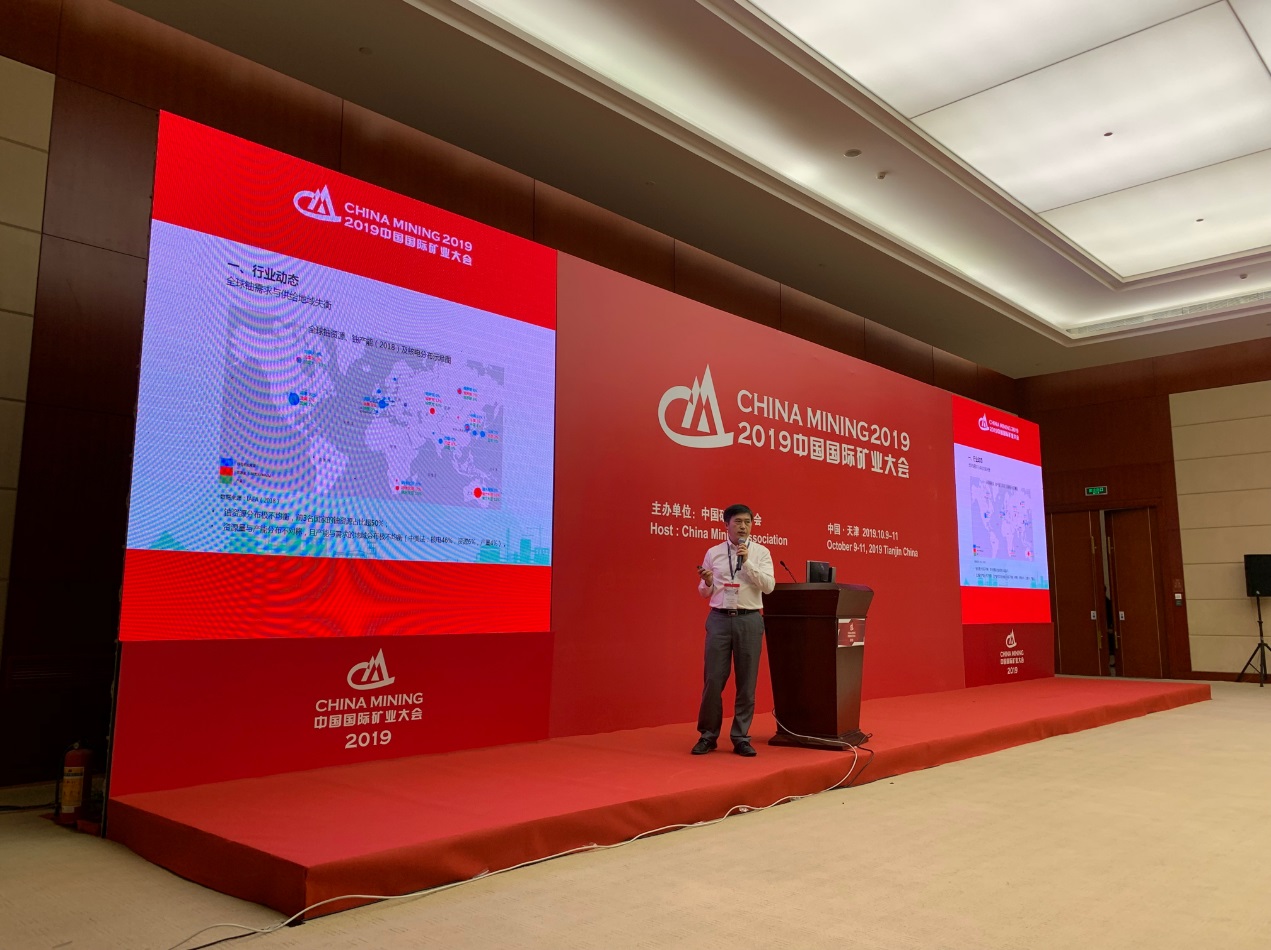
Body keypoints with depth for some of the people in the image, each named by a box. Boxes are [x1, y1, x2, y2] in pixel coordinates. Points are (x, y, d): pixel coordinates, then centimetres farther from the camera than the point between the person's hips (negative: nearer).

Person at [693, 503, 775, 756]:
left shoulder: (761, 552, 3)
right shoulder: (713, 553, 7)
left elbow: (769, 586, -8)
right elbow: (704, 592, 11)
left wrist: (748, 562, -16)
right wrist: (707, 582, -12)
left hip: (749, 620, 0)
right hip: (719, 619, 0)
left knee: (746, 682, 5)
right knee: (713, 680, 1)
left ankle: (741, 738, 16)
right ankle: (708, 735, 15)